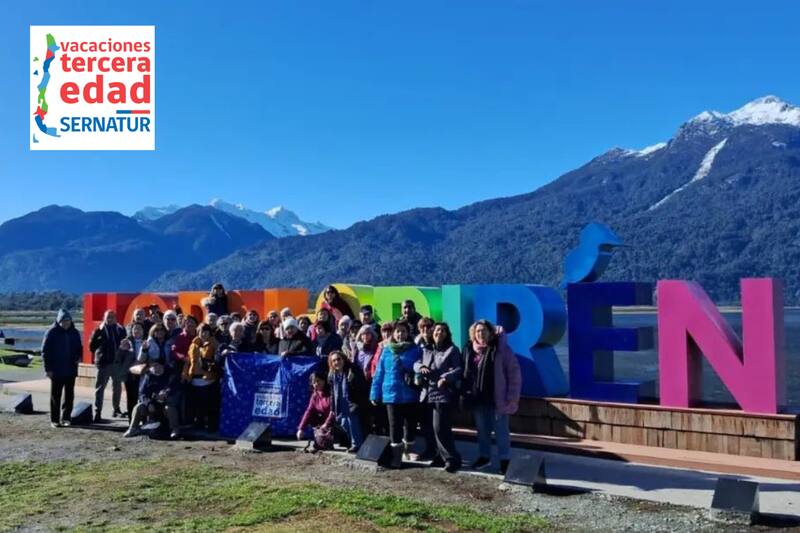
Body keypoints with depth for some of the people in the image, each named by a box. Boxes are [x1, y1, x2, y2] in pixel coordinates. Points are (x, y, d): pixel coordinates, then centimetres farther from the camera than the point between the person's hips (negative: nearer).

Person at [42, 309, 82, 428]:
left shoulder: (74, 333, 6)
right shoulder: (51, 332, -6)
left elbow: (79, 347, 17)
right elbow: (45, 351, -6)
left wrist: (78, 357, -4)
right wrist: (48, 369, -11)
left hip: (71, 370, 4)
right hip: (56, 370, -4)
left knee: (69, 395, 8)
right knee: (55, 396, 4)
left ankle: (66, 417, 17)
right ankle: (54, 419, 10)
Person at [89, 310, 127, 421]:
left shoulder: (121, 330, 6)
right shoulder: (99, 331, -1)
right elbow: (92, 346, -2)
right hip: (103, 363, -3)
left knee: (117, 387, 14)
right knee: (100, 388, -2)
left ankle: (116, 409, 28)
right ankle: (97, 412, 0)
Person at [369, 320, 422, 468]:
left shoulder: (415, 350, 0)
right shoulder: (386, 350, 5)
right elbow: (379, 373, 6)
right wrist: (375, 394, 2)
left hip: (410, 394, -1)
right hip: (392, 394, 1)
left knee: (410, 424, 11)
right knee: (394, 426, 4)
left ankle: (409, 453, 27)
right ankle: (396, 458, 10)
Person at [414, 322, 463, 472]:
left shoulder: (452, 350, 0)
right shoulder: (426, 349, 16)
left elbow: (458, 369, -9)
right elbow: (416, 363, 11)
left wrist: (446, 377, -27)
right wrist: (421, 367, -13)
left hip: (443, 394, -6)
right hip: (427, 394, 6)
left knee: (440, 428, -12)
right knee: (433, 429, 11)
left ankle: (452, 458, 0)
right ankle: (442, 456, 25)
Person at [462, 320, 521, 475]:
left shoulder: (501, 349, -10)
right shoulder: (469, 349, 4)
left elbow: (514, 372, -9)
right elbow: (465, 372, 14)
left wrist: (512, 397, -13)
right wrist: (466, 394, 8)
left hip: (496, 398, -4)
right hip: (477, 398, 5)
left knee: (501, 430, 5)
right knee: (482, 429, 17)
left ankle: (504, 459, 17)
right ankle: (484, 456, 31)